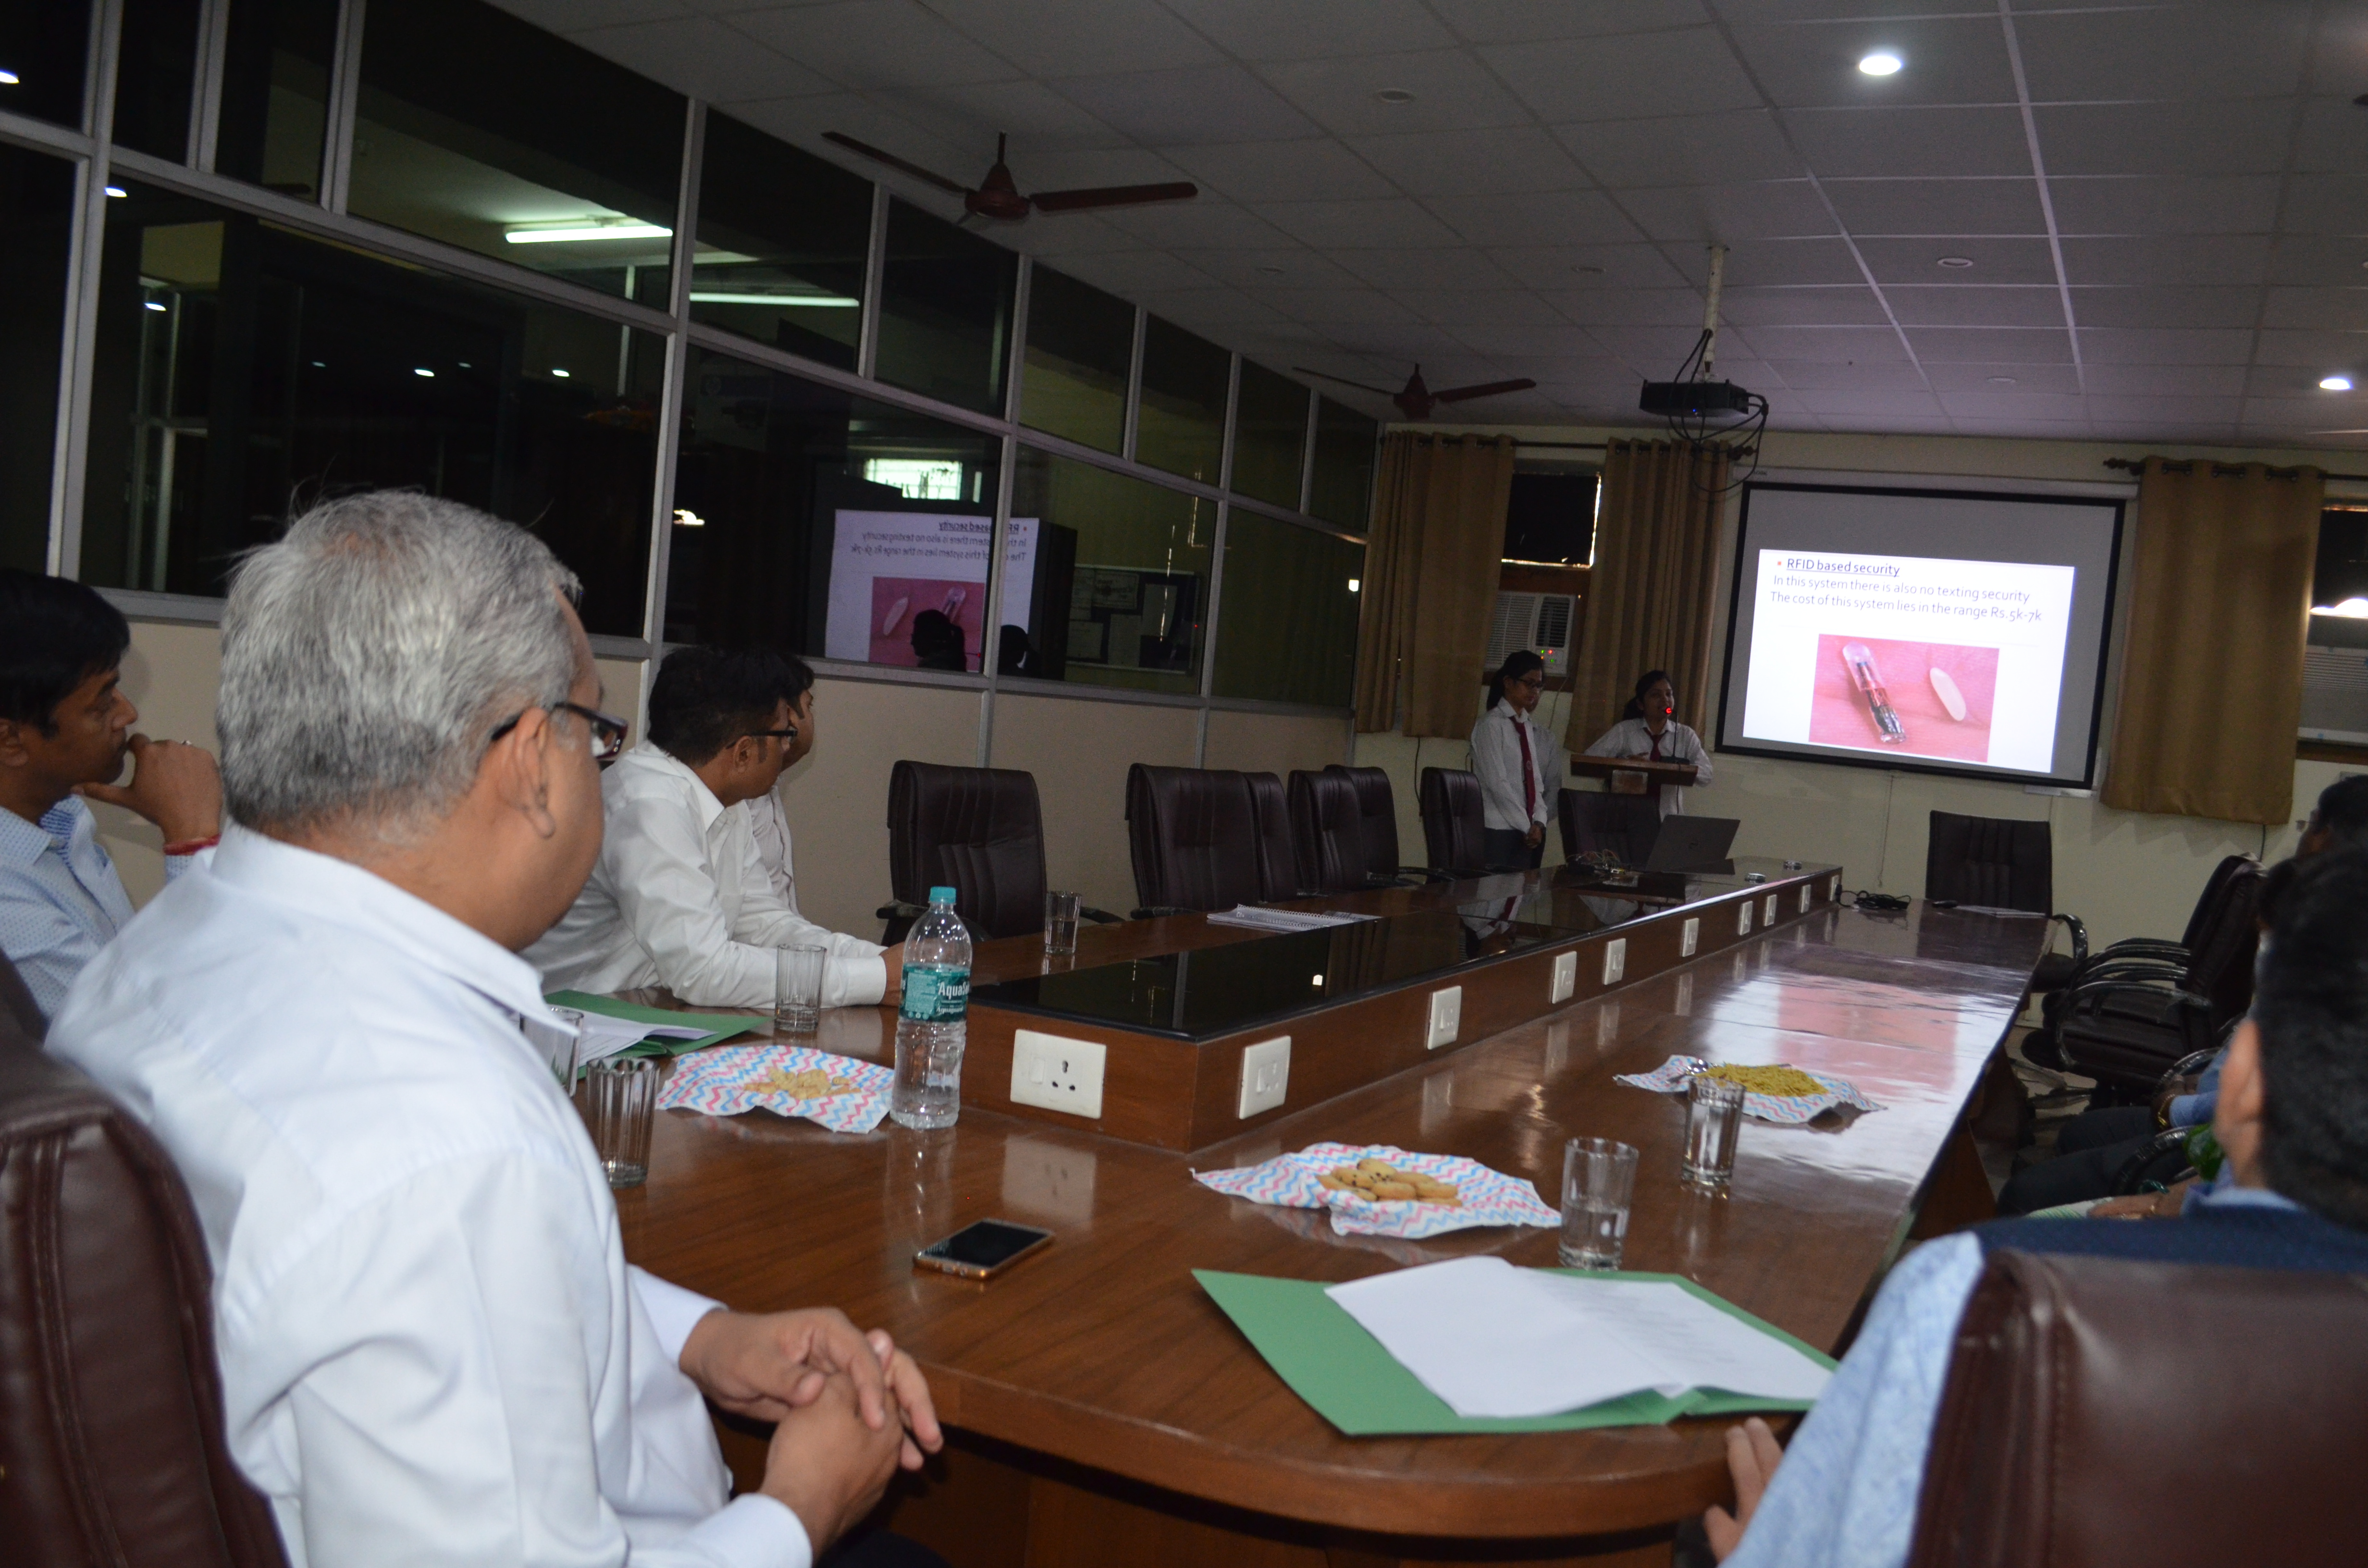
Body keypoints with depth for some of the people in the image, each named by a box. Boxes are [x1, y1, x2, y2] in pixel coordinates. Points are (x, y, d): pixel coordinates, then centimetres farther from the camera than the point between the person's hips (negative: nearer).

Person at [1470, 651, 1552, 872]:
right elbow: (1497, 783, -14)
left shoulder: (1528, 728, 13)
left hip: (1526, 832, 7)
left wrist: (1539, 823, -3)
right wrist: (1528, 826, -12)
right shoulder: (1492, 725, -8)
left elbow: (1535, 782, 12)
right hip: (1497, 831, -7)